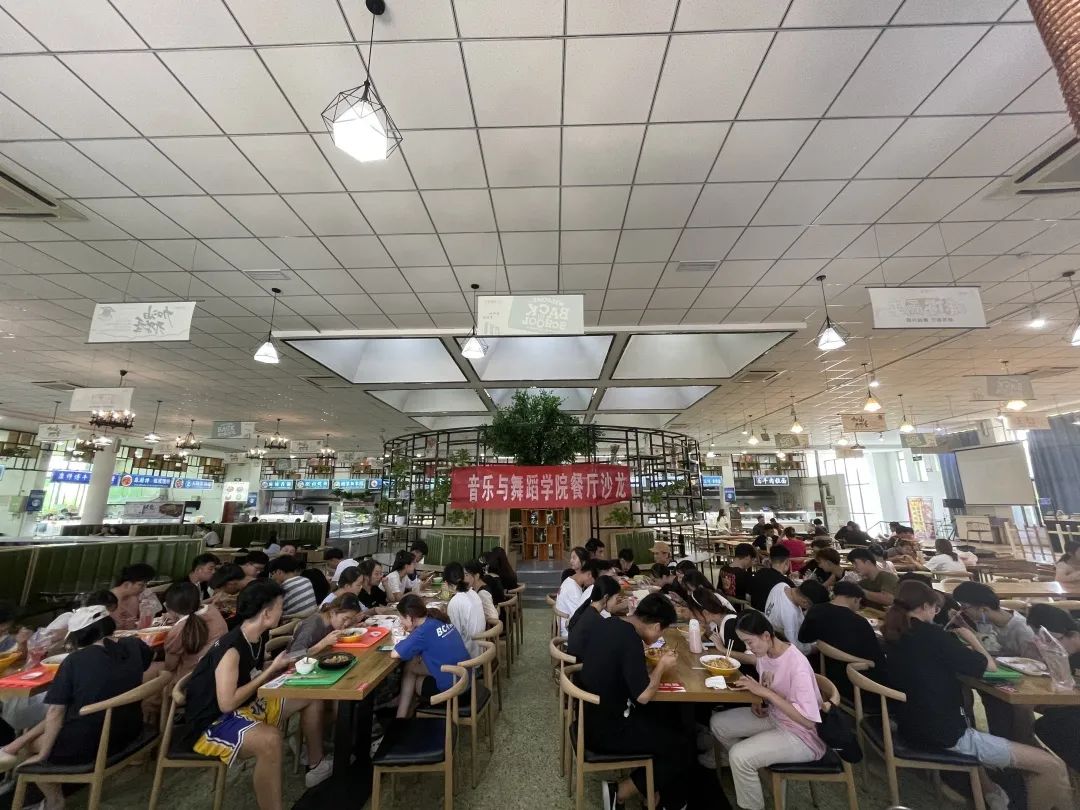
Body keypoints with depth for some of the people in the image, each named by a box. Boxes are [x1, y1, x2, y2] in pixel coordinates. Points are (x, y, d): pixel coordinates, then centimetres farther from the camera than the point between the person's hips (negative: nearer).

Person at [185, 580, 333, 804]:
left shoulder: (258, 638, -3)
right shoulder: (230, 649, -28)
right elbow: (227, 704, -29)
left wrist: (282, 666, -4)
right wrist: (271, 670, -25)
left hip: (245, 706, 9)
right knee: (269, 739, -39)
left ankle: (316, 766, 28)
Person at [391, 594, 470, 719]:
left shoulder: (424, 630, -20)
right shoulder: (440, 620, 3)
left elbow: (395, 654, -19)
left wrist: (403, 643, 0)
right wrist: (411, 633, 3)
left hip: (452, 689, -7)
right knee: (411, 664, 14)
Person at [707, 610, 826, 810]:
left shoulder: (797, 665, -30)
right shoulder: (764, 653, -7)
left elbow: (808, 721, -31)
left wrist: (765, 692, -32)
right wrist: (758, 702, -7)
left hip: (802, 735, -8)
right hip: (773, 717, 8)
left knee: (739, 756, -23)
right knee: (717, 723, 1)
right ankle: (746, 768, 23)